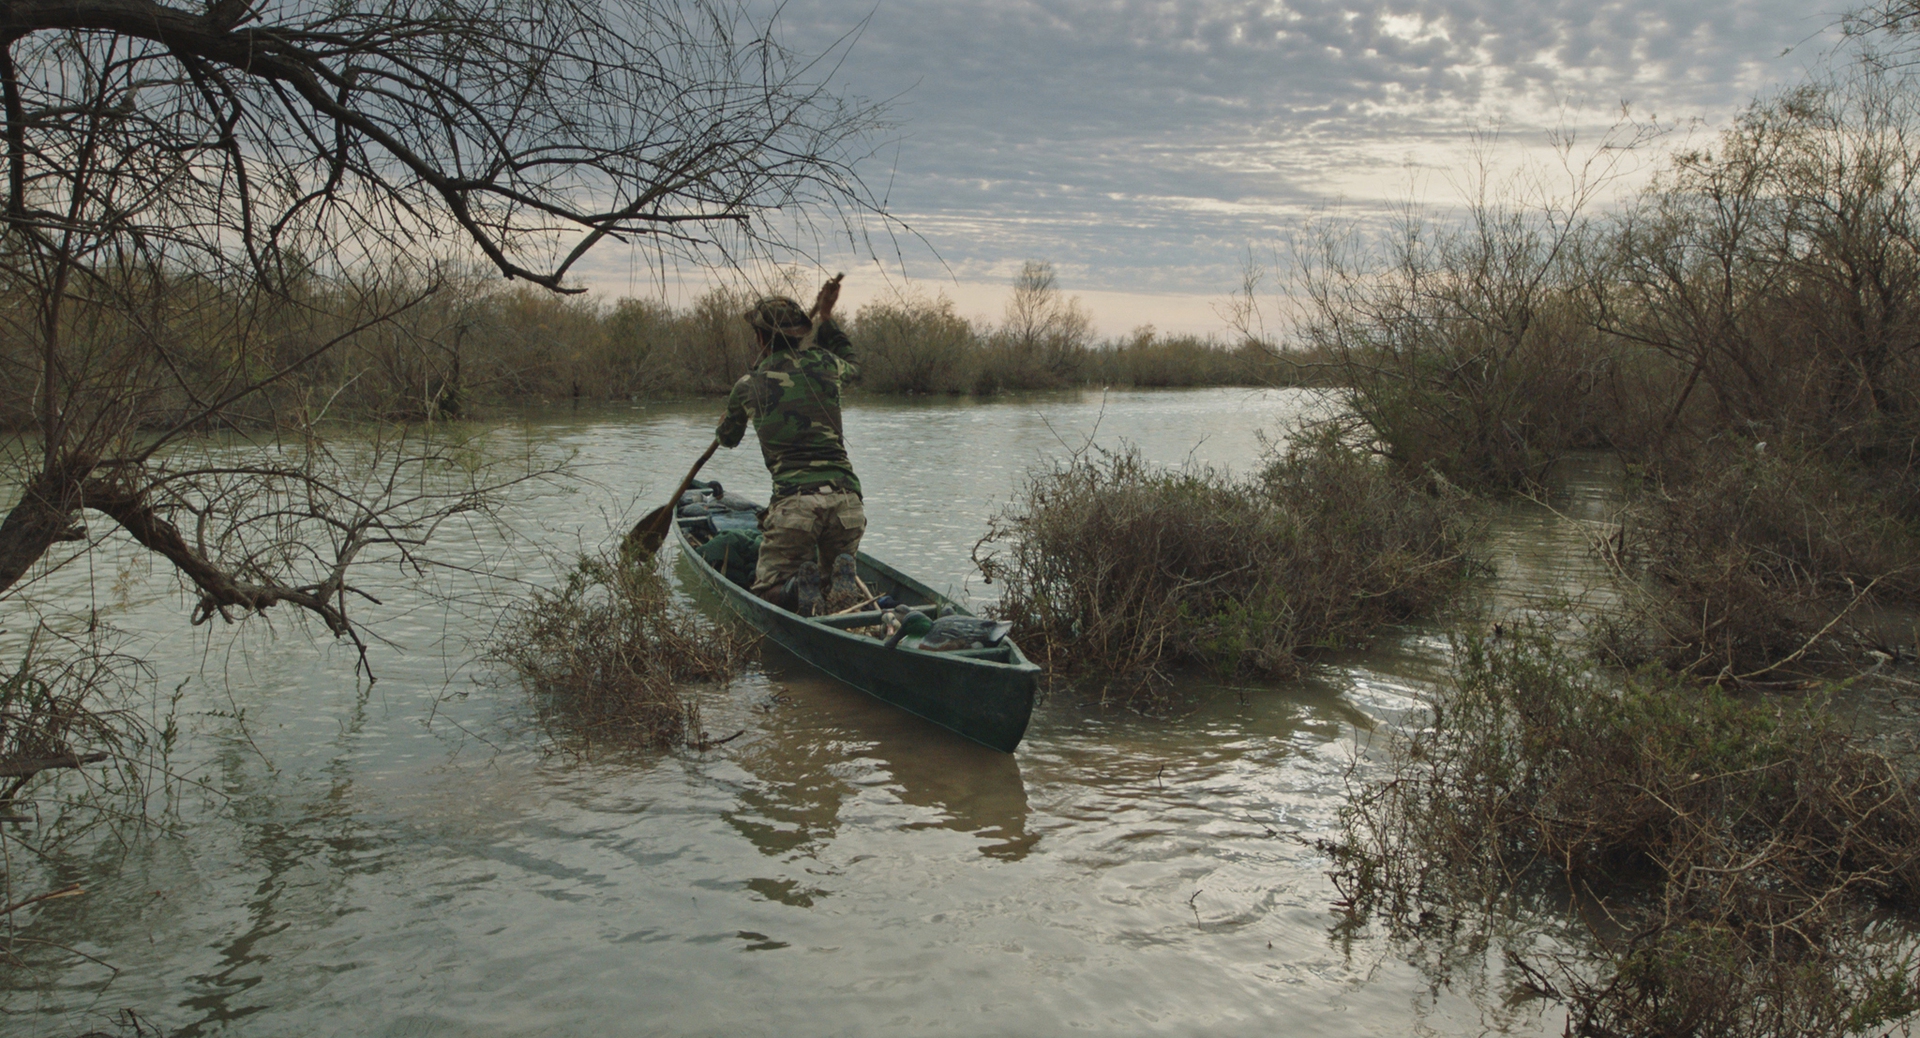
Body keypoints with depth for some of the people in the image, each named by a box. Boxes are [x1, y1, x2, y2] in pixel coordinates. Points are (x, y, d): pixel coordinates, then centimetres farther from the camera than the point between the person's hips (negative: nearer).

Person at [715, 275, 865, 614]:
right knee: (832, 586, 22)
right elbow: (852, 363, 38)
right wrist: (825, 317, 43)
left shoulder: (748, 385, 7)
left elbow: (727, 438, 27)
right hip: (846, 496, 3)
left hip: (793, 500, -3)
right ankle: (843, 576, -13)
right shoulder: (825, 365, 10)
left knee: (768, 589, 12)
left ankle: (800, 591, -21)